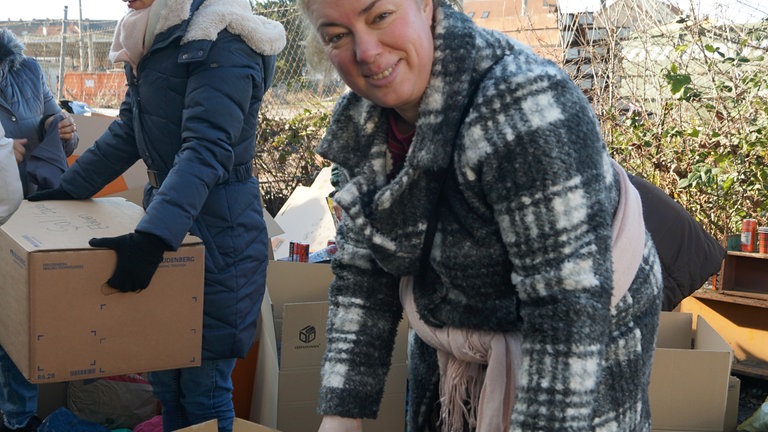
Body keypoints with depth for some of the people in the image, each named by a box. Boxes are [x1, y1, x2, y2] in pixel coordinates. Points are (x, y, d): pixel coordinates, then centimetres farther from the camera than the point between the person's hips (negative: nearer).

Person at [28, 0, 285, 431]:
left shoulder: (223, 41, -17)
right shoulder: (158, 44, 11)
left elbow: (207, 150, -27)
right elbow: (128, 131, 20)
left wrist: (152, 237, -36)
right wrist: (69, 189, 20)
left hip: (217, 230, -8)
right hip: (166, 211, 9)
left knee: (204, 386, 1)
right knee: (166, 376, 16)